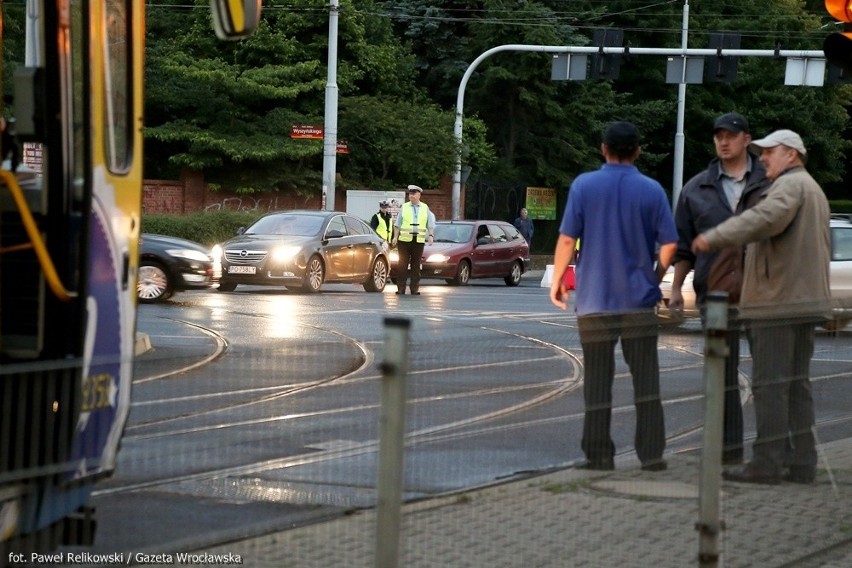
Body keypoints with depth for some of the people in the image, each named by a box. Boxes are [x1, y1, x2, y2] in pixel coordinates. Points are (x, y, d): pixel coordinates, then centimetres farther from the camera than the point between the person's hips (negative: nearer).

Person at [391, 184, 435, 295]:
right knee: (402, 264, -4)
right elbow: (397, 224, 9)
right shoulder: (404, 207, 9)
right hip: (404, 239, -1)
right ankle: (401, 288, -1)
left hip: (419, 240, 1)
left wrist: (431, 235, -4)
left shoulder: (425, 208, 12)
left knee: (416, 265, 2)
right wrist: (395, 237, -1)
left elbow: (430, 224, 12)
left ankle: (415, 289, 5)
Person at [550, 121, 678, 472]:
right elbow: (669, 244, -1)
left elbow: (567, 238, -5)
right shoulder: (652, 191, -1)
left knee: (597, 381, 5)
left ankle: (599, 454, 5)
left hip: (594, 301, 0)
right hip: (639, 299, 0)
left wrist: (557, 280, 7)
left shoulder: (584, 186, -3)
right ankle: (652, 454, 3)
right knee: (646, 379, 5)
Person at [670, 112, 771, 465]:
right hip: (715, 291, 2)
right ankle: (728, 448, 8)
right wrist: (676, 287, 9)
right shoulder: (697, 190, 12)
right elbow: (683, 244, 16)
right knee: (722, 373, 3)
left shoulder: (770, 183, 4)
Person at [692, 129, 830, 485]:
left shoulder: (790, 184, -10)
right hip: (804, 301, 10)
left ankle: (767, 463, -9)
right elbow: (822, 249, 27)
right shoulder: (813, 190, 23)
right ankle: (801, 462, 7)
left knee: (770, 384, -8)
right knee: (796, 384, 9)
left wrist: (715, 238, -31)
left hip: (777, 301, -10)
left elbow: (765, 218, -30)